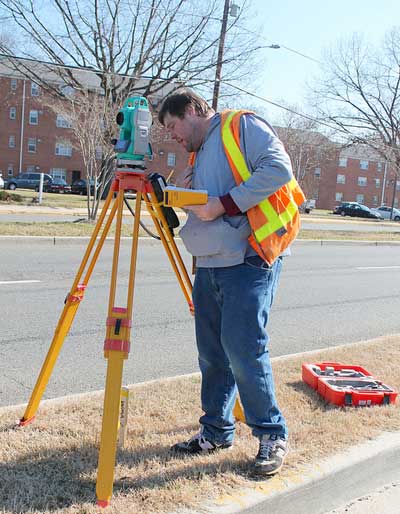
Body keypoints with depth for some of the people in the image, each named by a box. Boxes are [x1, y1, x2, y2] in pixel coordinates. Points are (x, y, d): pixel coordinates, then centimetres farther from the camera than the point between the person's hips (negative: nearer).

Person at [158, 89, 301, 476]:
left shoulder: (243, 125, 0)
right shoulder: (199, 154, 25)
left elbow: (278, 169, -16)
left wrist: (221, 204, -19)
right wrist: (185, 194, 7)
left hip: (249, 259, -8)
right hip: (209, 265, 9)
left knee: (242, 347, -11)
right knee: (212, 352, 10)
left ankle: (272, 435, 7)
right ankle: (216, 432, 24)